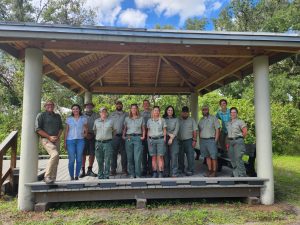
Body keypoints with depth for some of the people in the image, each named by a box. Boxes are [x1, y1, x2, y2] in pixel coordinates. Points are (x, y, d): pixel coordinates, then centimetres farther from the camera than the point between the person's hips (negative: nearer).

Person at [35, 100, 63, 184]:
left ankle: (53, 179, 15)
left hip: (56, 140, 6)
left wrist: (58, 136, -1)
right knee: (55, 154, -26)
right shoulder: (41, 115, 0)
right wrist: (49, 137, -13)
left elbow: (61, 128, 19)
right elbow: (38, 129, -6)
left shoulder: (58, 116, 17)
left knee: (56, 159, 4)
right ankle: (47, 176, -16)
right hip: (46, 139, -6)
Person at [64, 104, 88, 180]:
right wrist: (65, 142, 3)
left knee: (79, 159, 2)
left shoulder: (83, 119, 7)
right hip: (70, 140, -1)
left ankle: (77, 176, 14)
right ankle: (71, 176, 8)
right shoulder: (68, 119, 6)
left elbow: (86, 129, 20)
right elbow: (66, 131, 7)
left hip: (80, 140, 1)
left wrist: (85, 133, -1)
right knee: (71, 159, -3)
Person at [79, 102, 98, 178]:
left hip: (93, 136, 2)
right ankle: (82, 170, 9)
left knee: (92, 154, 5)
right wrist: (85, 134, -7)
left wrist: (93, 134, -4)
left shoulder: (96, 116, 9)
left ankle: (90, 170, 17)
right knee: (83, 154, -2)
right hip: (83, 136, -2)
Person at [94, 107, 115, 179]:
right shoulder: (96, 121, 10)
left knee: (107, 161, -2)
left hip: (107, 143, -1)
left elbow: (113, 131, 17)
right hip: (98, 143, 2)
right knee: (100, 161, 7)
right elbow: (94, 130, 22)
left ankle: (106, 176, 6)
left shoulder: (110, 121, 6)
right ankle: (100, 176, 17)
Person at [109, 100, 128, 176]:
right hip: (114, 136, 1)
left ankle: (124, 169, 10)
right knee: (114, 153, 3)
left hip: (123, 136, -1)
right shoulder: (112, 115, 15)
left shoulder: (126, 114, 11)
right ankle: (113, 169, 10)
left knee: (124, 153, 1)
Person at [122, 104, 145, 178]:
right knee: (130, 157, 2)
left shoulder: (141, 118, 10)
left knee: (137, 157, -8)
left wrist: (143, 136, 1)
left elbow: (143, 129, 14)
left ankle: (138, 175, -1)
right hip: (128, 138, 2)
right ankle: (132, 174, 11)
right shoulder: (127, 119, 13)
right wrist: (123, 136, 5)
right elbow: (124, 129, 19)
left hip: (137, 138, -2)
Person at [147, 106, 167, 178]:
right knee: (153, 157, 2)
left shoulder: (162, 120, 6)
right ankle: (154, 173, 8)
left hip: (160, 139, -2)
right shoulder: (149, 121, 12)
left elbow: (164, 131, 6)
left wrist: (164, 139, -3)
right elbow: (148, 131, 15)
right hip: (151, 140, 2)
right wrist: (148, 140, 7)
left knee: (160, 156, -4)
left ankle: (161, 173, -1)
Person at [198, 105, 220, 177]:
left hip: (211, 140, -5)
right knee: (207, 156, 8)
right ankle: (209, 170, 16)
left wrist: (215, 140, -11)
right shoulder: (201, 120, 15)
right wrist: (200, 140, 8)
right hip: (203, 140, 5)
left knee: (213, 157, -4)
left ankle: (214, 171, 4)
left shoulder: (213, 118, -1)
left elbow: (217, 130, -4)